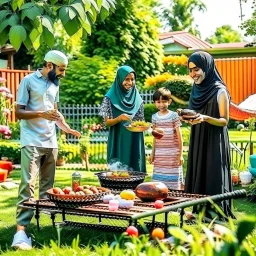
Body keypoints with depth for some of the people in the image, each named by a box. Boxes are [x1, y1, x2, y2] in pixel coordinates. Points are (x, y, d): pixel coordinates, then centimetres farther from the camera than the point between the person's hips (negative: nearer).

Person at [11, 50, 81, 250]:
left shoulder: (55, 84, 13)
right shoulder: (29, 81, -6)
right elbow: (19, 112, -8)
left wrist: (67, 128, 5)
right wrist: (41, 114, -23)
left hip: (51, 142, 7)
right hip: (32, 142, -7)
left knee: (48, 185, 8)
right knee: (28, 184, -13)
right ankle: (21, 231, -15)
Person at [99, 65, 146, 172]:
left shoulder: (137, 99, 5)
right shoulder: (110, 98, -5)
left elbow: (141, 122, 11)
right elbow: (107, 122, -5)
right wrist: (119, 118, -23)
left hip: (134, 143, 3)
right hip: (118, 142, -3)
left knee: (135, 170, 4)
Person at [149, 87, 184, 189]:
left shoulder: (174, 116, -3)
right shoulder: (155, 117, 8)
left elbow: (179, 136, -2)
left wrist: (180, 154, -5)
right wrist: (152, 153, 13)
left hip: (173, 156, -4)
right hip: (159, 156, 4)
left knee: (174, 184, -1)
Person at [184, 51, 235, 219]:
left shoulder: (220, 91, -12)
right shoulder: (197, 90, 10)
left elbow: (224, 121, -13)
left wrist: (205, 118, -27)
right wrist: (188, 117, 1)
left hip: (214, 143, -7)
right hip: (198, 143, 7)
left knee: (213, 180, -5)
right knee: (197, 178, 8)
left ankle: (216, 216, 1)